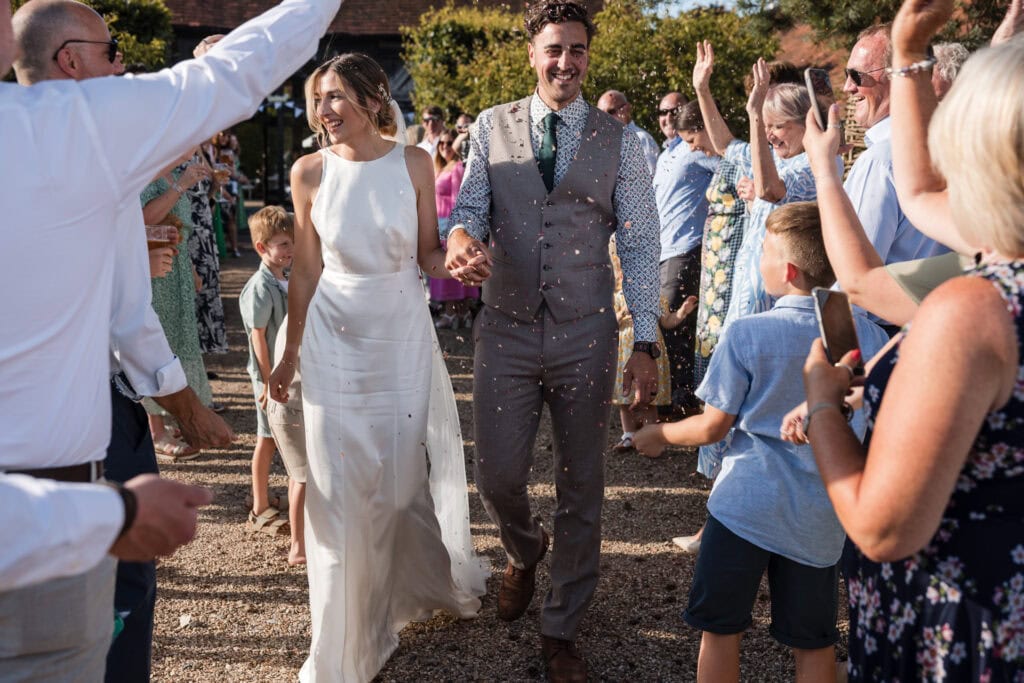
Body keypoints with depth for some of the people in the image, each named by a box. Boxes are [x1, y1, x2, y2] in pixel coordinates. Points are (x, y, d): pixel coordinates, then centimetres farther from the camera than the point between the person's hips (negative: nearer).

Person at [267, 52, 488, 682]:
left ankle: (429, 582, 40)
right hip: (334, 340, 0)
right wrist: (290, 352, 7)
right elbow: (306, 270, 3)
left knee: (406, 473, 9)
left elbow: (428, 255, 2)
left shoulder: (413, 164, -4)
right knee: (341, 486, 6)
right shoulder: (311, 172, -4)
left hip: (403, 335, 0)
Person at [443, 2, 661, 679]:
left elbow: (640, 244, 0)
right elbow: (470, 206, 2)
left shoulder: (619, 139, 1)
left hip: (586, 335, 0)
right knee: (498, 475, 4)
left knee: (582, 485, 8)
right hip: (505, 329, 1)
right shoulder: (492, 127, 4)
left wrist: (645, 344, -5)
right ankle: (525, 551, 42)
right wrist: (461, 238, -24)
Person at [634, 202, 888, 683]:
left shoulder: (746, 335, -13)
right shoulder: (865, 332, -4)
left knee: (720, 629, 13)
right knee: (814, 642, 17)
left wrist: (659, 435, 10)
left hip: (745, 503, -3)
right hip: (820, 517, 4)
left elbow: (713, 427, -7)